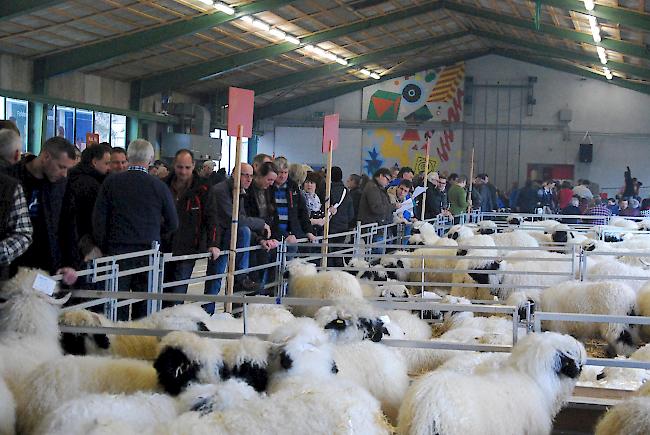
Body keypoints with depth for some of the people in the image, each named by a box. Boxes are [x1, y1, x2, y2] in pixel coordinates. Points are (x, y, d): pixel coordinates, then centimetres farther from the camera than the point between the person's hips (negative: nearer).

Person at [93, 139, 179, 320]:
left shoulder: (111, 182, -2)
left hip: (117, 251, 0)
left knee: (117, 306, 4)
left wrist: (104, 247, 8)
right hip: (148, 251, 0)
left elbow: (98, 220, -2)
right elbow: (172, 224, 4)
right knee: (144, 306, 7)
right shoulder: (159, 186, -3)